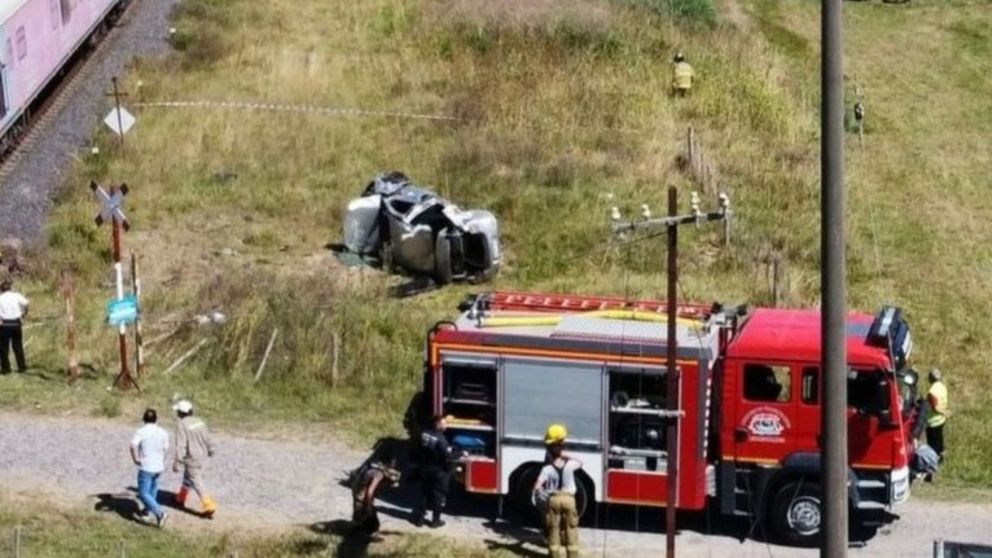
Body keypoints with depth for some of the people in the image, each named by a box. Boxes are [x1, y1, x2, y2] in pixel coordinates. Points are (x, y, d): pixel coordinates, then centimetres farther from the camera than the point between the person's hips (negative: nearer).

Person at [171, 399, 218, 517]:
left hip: (192, 458, -8)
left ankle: (209, 506, -7)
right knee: (187, 477, 27)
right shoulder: (199, 421, -1)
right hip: (202, 455, 8)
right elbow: (207, 438, 9)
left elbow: (180, 445, -25)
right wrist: (210, 450, 27)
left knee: (197, 482, -2)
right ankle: (181, 498, 44)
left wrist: (177, 463, -21)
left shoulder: (181, 425, -22)